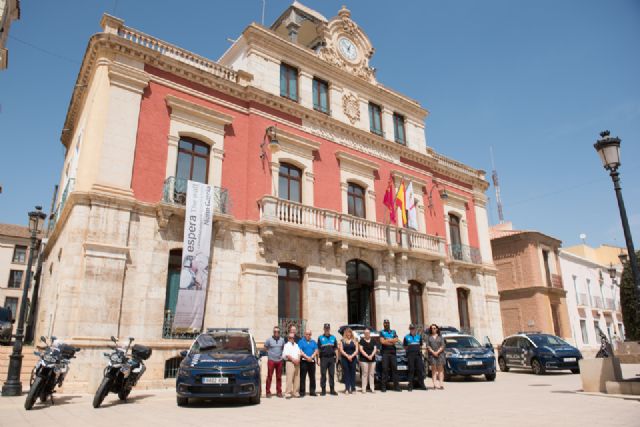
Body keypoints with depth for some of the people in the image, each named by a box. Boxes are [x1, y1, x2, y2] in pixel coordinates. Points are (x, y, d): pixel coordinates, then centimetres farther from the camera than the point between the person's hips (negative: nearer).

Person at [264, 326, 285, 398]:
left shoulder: (282, 340, 6)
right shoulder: (269, 339, -3)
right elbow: (265, 347, 7)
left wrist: (281, 355, 8)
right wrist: (269, 353, 2)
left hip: (279, 360, 3)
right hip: (271, 360, -3)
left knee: (279, 377, 6)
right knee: (269, 376, -2)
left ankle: (279, 392, 14)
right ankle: (268, 392, 6)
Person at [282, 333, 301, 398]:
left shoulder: (296, 345, 21)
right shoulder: (287, 345, 4)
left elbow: (299, 353, 15)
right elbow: (286, 355, -7)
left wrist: (298, 359, -4)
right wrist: (293, 359, -14)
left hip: (297, 363, 5)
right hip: (290, 362, -5)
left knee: (297, 378, 3)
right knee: (289, 378, -10)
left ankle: (296, 392, 9)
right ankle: (288, 393, -7)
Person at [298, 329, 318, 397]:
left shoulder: (313, 342, 14)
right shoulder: (301, 342, 3)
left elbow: (316, 350, 5)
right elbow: (300, 351, -8)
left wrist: (311, 357, -11)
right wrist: (307, 357, -16)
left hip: (312, 361, 4)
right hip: (304, 361, -4)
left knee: (312, 377, 7)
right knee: (302, 377, -2)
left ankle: (312, 391, 15)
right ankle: (302, 392, 3)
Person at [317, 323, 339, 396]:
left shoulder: (333, 338, 11)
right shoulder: (320, 338, 4)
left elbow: (336, 348, 14)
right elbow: (318, 349, 2)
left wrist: (336, 357, 5)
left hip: (331, 358, 2)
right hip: (323, 358, -2)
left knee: (332, 374, 6)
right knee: (323, 374, 1)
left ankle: (332, 390, 13)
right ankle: (323, 390, 9)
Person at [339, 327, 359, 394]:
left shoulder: (354, 341, 8)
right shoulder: (342, 341, 7)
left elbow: (356, 350, 2)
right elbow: (341, 350, -1)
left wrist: (352, 356, -13)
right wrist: (347, 356, -13)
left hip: (353, 359, 1)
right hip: (344, 359, 0)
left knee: (352, 373, 0)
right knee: (346, 374, -1)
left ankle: (353, 388, 6)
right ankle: (347, 389, 2)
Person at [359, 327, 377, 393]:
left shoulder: (373, 341, 14)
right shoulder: (362, 340, 3)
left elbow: (375, 349, 7)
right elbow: (361, 350, -5)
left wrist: (371, 355, -10)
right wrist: (367, 356, -14)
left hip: (372, 359, 4)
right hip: (364, 359, -3)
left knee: (372, 374, 4)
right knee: (365, 374, -5)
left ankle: (372, 388, 8)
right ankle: (364, 388, -2)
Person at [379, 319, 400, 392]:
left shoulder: (393, 332, 18)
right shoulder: (382, 332, 10)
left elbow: (396, 340, 3)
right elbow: (382, 341, -5)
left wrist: (387, 340, -4)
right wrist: (392, 341, -2)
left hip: (393, 352, 3)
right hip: (385, 352, -3)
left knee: (394, 368, 1)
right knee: (385, 369, -7)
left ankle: (396, 386, 4)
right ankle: (383, 387, -5)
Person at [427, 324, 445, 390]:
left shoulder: (440, 336, 11)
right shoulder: (429, 337, 11)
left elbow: (442, 346, 3)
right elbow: (428, 346, 3)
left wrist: (437, 352, -9)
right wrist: (433, 352, -10)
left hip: (440, 354, 0)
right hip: (432, 354, 0)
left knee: (440, 369, -3)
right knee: (434, 369, -4)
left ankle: (441, 384, -6)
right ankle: (435, 385, -7)